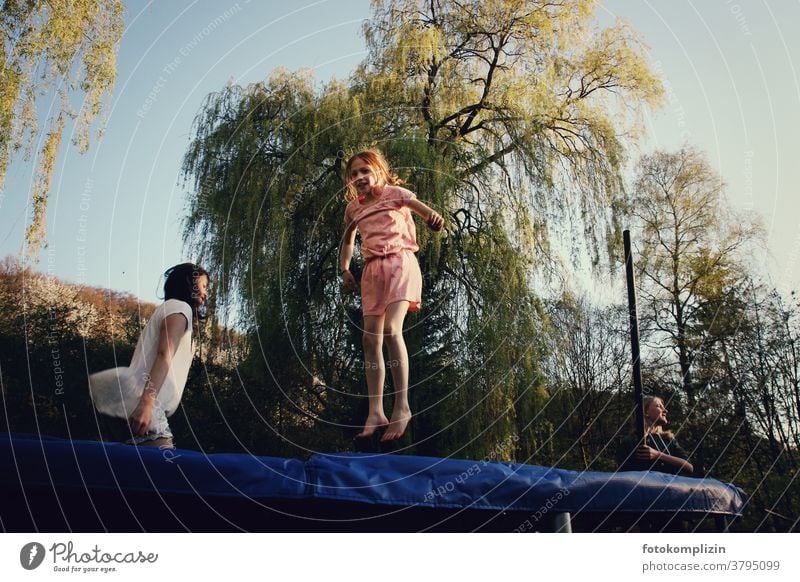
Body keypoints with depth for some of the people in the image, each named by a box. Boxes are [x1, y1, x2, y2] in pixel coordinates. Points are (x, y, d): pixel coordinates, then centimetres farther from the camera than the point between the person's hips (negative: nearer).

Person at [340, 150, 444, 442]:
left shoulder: (394, 193, -1)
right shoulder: (353, 208, 14)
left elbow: (422, 207, -16)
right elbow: (348, 240, 27)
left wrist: (433, 216, -40)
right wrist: (344, 269, 13)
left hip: (400, 263, -6)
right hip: (372, 270, 6)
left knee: (391, 330, -23)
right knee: (370, 338, -1)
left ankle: (402, 406, -17)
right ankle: (375, 412, 5)